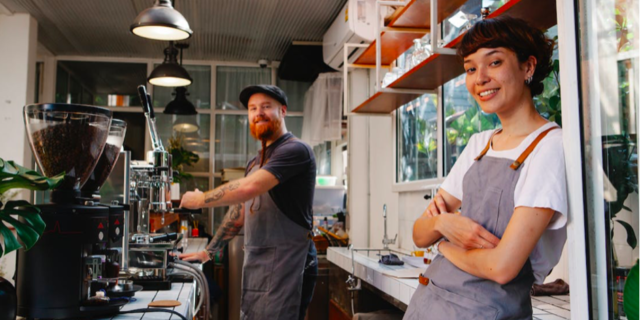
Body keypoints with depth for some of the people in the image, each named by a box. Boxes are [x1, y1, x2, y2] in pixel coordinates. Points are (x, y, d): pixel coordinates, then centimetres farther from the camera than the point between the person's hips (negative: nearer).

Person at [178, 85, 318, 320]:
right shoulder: (256, 163, 20)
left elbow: (249, 188, -22)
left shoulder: (295, 150, -11)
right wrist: (209, 251, 23)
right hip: (255, 268, 8)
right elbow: (239, 212, 25)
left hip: (286, 267, -8)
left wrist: (199, 200, -9)